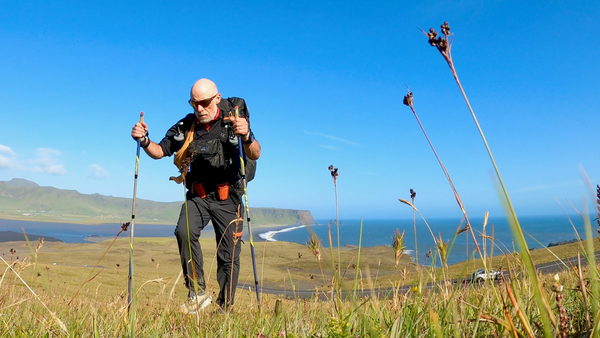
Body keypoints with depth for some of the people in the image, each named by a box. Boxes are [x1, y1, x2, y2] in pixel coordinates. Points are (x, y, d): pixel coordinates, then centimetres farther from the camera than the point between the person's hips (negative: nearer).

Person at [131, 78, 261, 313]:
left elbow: (255, 156, -21)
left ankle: (224, 309, 19)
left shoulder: (234, 120, -10)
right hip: (197, 195, 2)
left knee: (228, 256, 2)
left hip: (227, 197, -2)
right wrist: (144, 141, -15)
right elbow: (160, 151, 6)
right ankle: (198, 293, -12)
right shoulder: (185, 126, -1)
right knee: (185, 232, -27)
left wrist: (247, 136, -42)